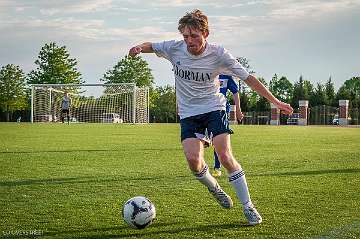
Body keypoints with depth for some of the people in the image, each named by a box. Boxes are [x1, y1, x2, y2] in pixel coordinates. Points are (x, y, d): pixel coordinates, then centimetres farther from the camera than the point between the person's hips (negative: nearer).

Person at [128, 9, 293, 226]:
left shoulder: (218, 53, -14)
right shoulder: (175, 49, -9)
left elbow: (248, 78, -9)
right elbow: (151, 46, 11)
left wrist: (275, 102, -9)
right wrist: (139, 48, -14)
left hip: (214, 108, -2)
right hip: (188, 113, 2)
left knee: (225, 155, -19)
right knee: (193, 160, -18)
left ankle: (248, 206, -5)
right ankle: (214, 187, 15)